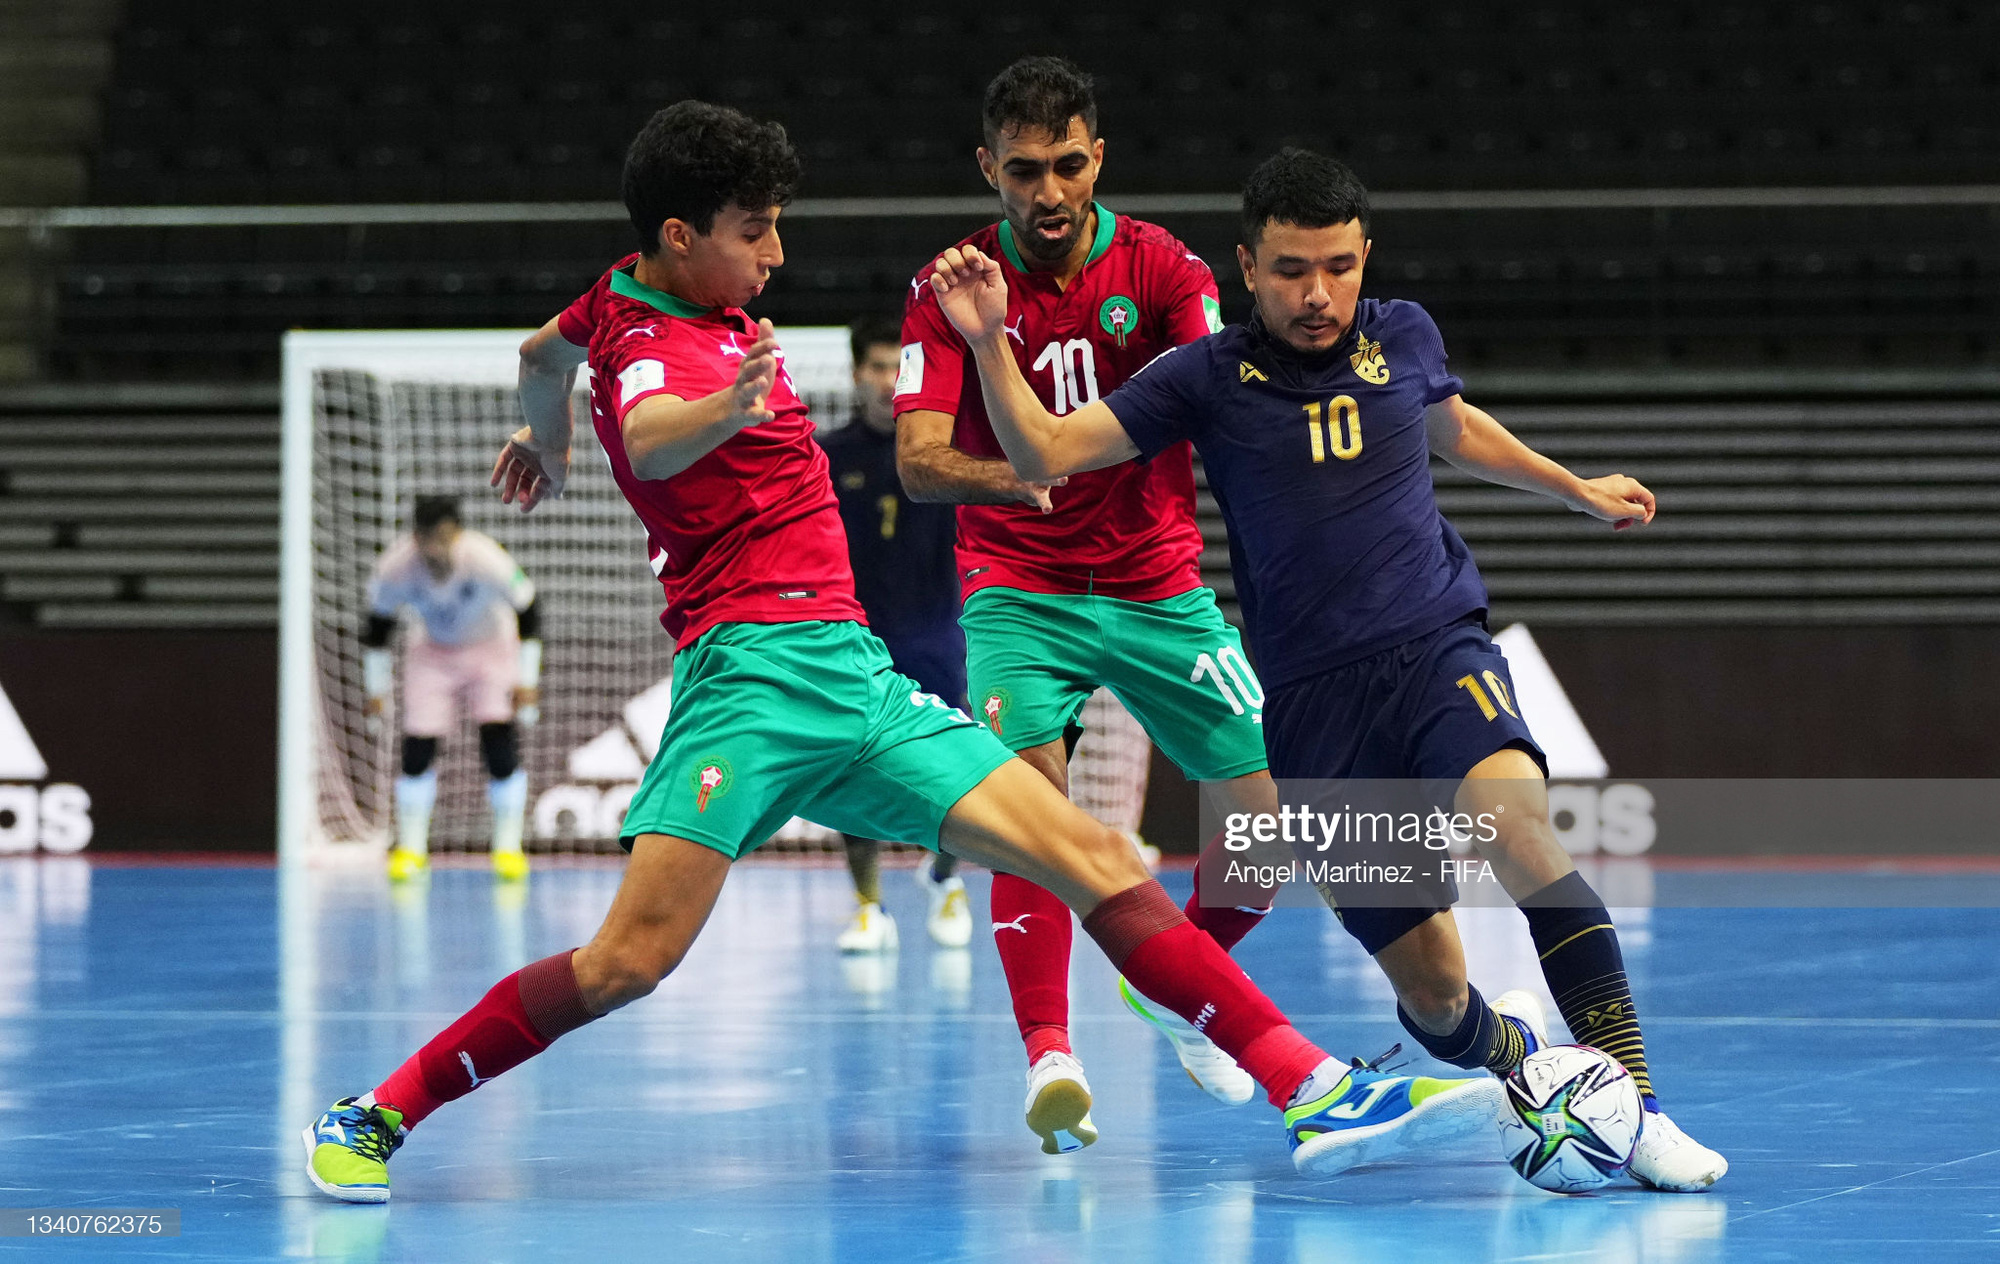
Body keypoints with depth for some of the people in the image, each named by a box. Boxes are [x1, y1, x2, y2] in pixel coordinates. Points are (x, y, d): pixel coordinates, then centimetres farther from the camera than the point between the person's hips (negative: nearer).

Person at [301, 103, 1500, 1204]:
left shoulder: (629, 298, 17)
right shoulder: (651, 341, -11)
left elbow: (545, 350, 39)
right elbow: (651, 438, -36)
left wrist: (548, 440, 59)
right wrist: (727, 408, -58)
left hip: (851, 672, 9)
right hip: (757, 660, -9)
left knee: (1096, 861, -2)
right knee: (631, 960, -19)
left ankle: (1313, 1091, -8)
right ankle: (376, 1117, -1)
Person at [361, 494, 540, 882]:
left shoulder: (488, 562, -31)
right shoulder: (394, 569, -26)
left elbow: (528, 615, -15)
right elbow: (377, 626, -6)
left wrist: (527, 680, -13)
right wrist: (376, 687, -1)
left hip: (492, 647, -2)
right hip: (432, 651, 2)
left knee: (500, 742, -16)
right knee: (417, 746, -10)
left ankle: (508, 847, -3)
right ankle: (411, 847, 6)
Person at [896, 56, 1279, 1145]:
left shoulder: (1162, 270, -6)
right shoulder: (952, 288, -7)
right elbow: (919, 459, -17)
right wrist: (1012, 474, -38)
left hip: (1160, 587, 2)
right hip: (1018, 591, -2)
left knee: (1278, 810, -1)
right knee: (1031, 794, -26)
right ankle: (1049, 1053, -24)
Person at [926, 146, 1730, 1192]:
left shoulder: (1403, 338, 9)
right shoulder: (1208, 378, 0)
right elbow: (1046, 452, -5)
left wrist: (1579, 490, 41)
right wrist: (988, 342, -19)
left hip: (1439, 648, 1)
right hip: (1314, 705, -1)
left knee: (1515, 824, -32)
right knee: (1435, 1002, -3)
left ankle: (1635, 1105, -33)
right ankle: (1522, 1051, 33)